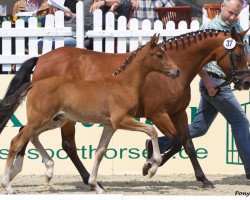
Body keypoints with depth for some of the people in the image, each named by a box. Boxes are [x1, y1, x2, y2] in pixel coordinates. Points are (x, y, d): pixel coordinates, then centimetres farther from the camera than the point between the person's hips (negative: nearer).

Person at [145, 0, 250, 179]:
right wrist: (207, 80, -20)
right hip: (213, 83, -8)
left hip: (222, 83, 8)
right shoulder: (209, 28, -9)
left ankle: (157, 145, 13)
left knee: (199, 127, 9)